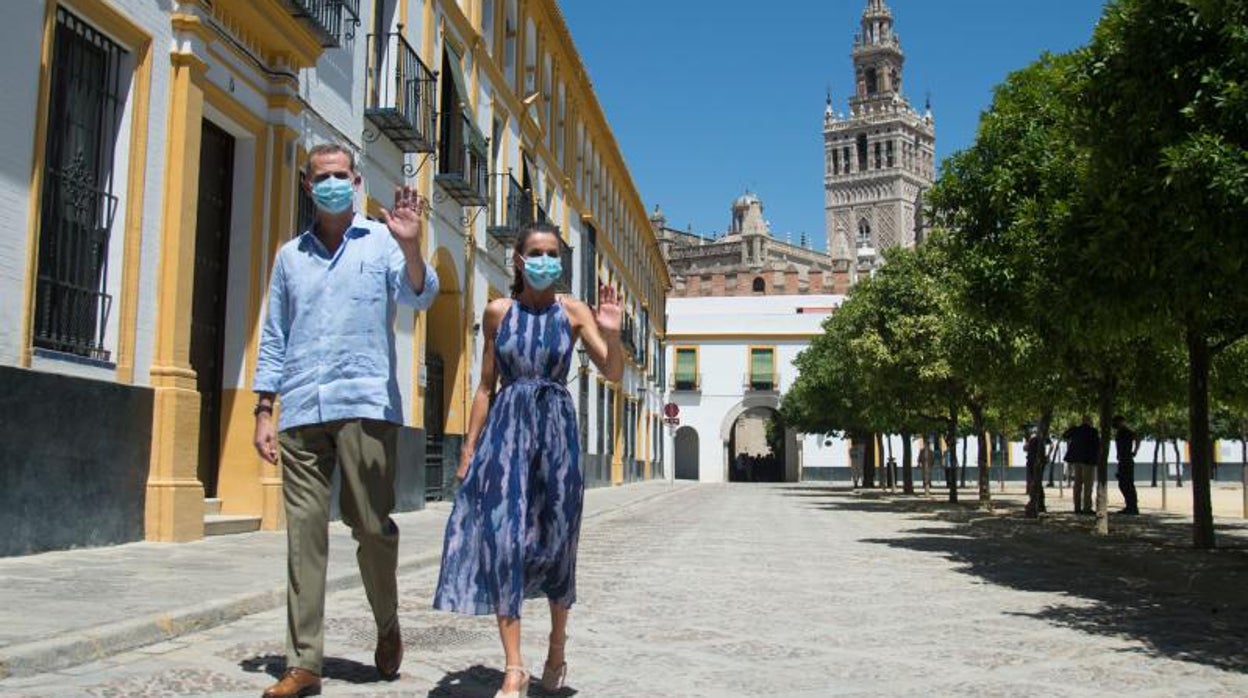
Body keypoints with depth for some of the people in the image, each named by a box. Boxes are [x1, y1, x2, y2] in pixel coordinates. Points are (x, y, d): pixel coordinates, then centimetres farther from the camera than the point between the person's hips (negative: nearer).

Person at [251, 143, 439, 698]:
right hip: (301, 411, 3)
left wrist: (411, 247, -30)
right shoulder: (290, 255, 18)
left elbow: (419, 296, -10)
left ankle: (387, 624, 23)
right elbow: (274, 339, 17)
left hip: (366, 406, -3)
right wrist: (264, 412, 9)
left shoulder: (383, 241, 8)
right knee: (304, 534, 1)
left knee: (373, 527, -2)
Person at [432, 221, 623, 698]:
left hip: (556, 428, 0)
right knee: (502, 536, -9)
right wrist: (469, 447, 5)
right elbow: (486, 385, 9)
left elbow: (614, 374, -2)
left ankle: (557, 649, 28)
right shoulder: (498, 312, 6)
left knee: (555, 540, 7)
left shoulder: (573, 311, 3)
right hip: (507, 426, 0)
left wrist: (611, 333, -21)